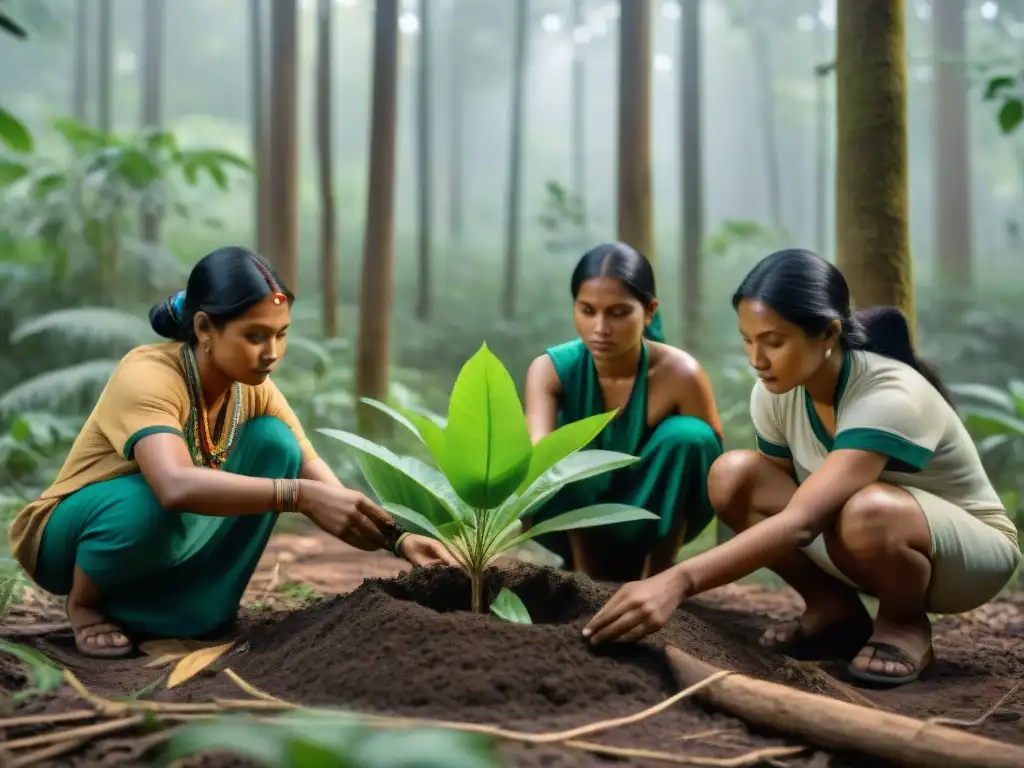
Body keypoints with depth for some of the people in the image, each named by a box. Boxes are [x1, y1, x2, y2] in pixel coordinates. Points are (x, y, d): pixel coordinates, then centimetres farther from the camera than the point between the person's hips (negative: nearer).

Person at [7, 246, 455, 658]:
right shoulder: (147, 376, -31)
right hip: (70, 535, -6)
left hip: (166, 540, 6)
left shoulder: (254, 388, -11)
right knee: (155, 505, -39)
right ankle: (85, 602, -6)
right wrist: (301, 496, -53)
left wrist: (394, 538, -31)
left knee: (275, 442, -15)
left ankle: (178, 601, -3)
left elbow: (313, 472, -16)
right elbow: (177, 486, -49)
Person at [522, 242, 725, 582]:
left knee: (687, 436, -29)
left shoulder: (680, 374, -24)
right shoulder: (551, 369, -22)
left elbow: (714, 465, -13)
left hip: (657, 521, 0)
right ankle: (587, 574, -9)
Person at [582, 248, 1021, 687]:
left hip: (973, 550, -5)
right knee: (733, 476, -19)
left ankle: (905, 623, -9)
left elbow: (802, 520, -45)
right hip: (875, 548, 6)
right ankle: (834, 609, 0)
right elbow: (779, 499, -4)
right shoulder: (775, 393, -14)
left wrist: (680, 581, -55)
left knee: (869, 511, -41)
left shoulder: (889, 397, -34)